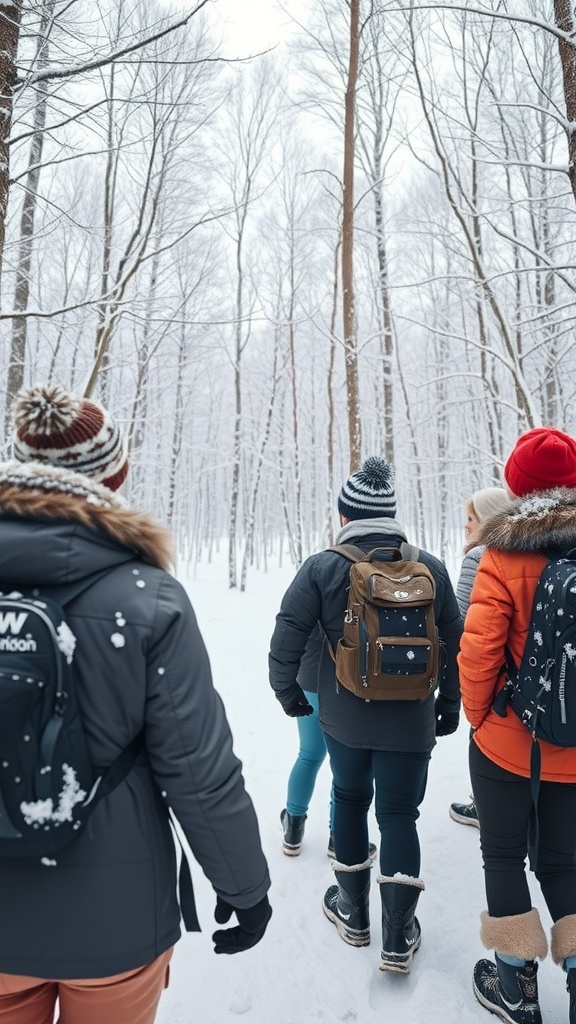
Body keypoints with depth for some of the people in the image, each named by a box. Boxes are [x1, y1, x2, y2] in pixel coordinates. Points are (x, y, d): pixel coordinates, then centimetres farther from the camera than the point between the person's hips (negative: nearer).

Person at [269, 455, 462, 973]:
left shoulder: (323, 567, -11)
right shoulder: (430, 567, -4)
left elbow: (286, 639, -10)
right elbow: (455, 643, 3)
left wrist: (288, 691, 7)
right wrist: (450, 704, 16)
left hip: (344, 716, 0)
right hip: (411, 721, 0)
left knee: (350, 799, 21)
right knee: (398, 813, 13)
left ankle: (353, 911, 37)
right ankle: (399, 938, 20)